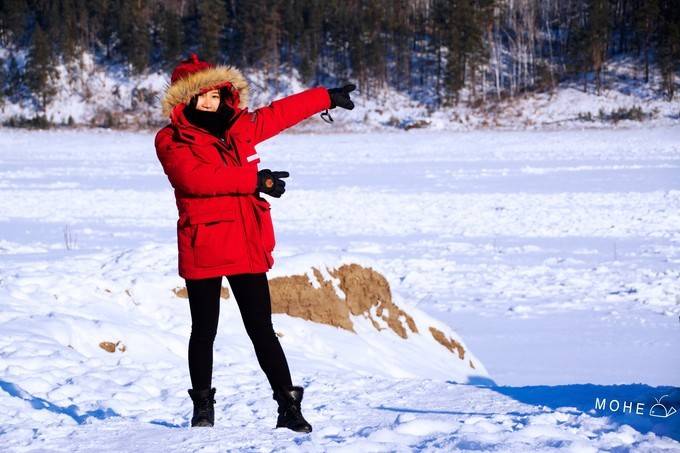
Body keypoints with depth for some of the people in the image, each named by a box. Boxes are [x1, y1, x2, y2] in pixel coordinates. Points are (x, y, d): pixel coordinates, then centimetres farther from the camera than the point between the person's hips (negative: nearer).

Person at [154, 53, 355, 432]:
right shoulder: (171, 140, -4)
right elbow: (195, 177, -21)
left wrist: (327, 98, 37)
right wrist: (255, 180, -18)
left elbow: (282, 112, 27)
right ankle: (203, 407, 21)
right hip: (202, 247, -3)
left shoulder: (241, 127, 13)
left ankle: (289, 406, 6)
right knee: (205, 330, 7)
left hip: (247, 247, 4)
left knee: (261, 329, 4)